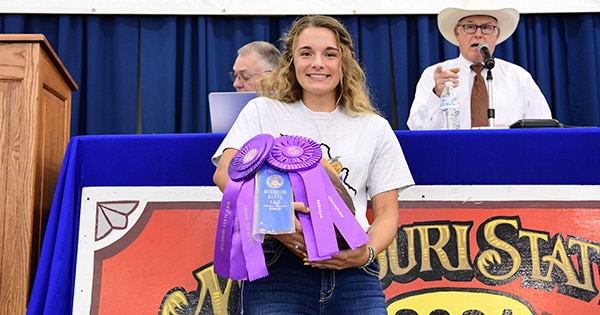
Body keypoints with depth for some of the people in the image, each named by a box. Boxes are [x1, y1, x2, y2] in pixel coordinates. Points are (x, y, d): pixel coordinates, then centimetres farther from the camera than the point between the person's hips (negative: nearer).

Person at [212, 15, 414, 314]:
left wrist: (368, 252, -8)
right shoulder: (263, 112, 13)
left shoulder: (375, 128, 16)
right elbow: (225, 173, -3)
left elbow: (387, 210, 13)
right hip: (278, 268, -1)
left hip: (352, 271, 2)